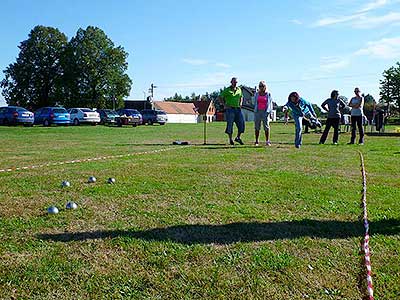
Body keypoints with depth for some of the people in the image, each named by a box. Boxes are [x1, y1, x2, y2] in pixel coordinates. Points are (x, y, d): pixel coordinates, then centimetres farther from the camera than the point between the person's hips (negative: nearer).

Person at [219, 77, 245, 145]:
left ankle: (238, 137, 13)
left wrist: (240, 104, 13)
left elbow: (241, 97, 29)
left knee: (241, 123, -3)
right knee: (230, 124, -2)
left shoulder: (239, 89, 12)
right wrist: (224, 105, -7)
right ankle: (230, 139, 8)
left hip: (238, 109, 5)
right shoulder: (227, 90, -3)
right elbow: (220, 97, 0)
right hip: (230, 109, -4)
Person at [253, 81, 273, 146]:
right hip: (257, 111, 2)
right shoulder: (256, 94, 12)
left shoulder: (268, 94, 6)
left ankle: (267, 141, -2)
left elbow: (270, 104, 6)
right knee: (257, 126, 2)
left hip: (265, 112, -2)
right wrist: (255, 110, 7)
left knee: (266, 126, -7)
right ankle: (256, 141, 9)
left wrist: (268, 111, -4)